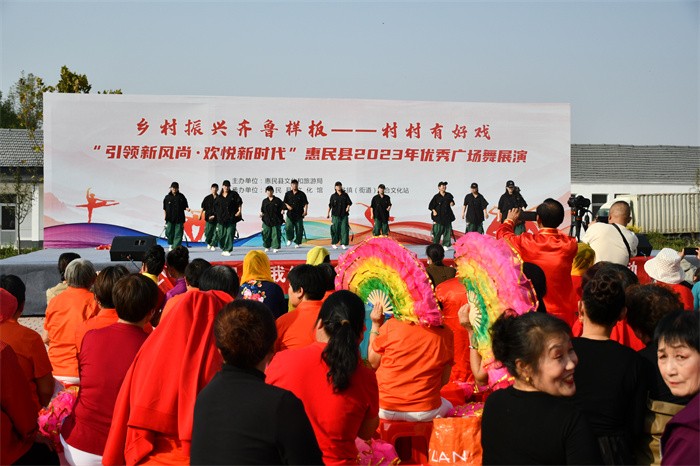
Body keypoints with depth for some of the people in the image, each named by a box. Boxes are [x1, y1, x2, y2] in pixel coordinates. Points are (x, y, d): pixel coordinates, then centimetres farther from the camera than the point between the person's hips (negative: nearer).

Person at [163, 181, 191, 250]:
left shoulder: (181, 197, 6)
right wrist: (165, 218, 5)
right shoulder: (167, 197, 7)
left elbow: (185, 206, 8)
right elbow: (164, 209, 10)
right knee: (169, 233, 2)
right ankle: (170, 245, 26)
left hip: (179, 219, 0)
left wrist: (187, 209, -14)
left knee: (178, 234, -5)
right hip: (170, 219, 1)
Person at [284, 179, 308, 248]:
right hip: (290, 214, 1)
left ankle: (297, 243, 14)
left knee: (299, 229, 2)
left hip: (299, 214, -1)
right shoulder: (288, 194, 8)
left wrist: (305, 211, -14)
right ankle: (290, 239, 14)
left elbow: (306, 203, 0)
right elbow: (284, 202, 16)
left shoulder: (302, 194, 2)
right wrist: (287, 206, -5)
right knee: (288, 227, -12)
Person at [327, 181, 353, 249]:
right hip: (336, 215, -1)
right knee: (335, 229, -1)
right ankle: (334, 243, 13)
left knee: (344, 229, -5)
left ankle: (343, 244, -2)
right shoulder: (333, 196, 4)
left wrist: (348, 207, -12)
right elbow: (330, 205, 6)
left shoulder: (345, 195, 7)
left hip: (344, 215, 1)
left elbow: (349, 202, 8)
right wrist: (328, 213, 4)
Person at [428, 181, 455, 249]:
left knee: (447, 231, 4)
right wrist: (434, 211, -13)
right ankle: (435, 245, 2)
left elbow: (452, 201, 23)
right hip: (439, 217, -4)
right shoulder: (436, 197, -3)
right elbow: (431, 206, 1)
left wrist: (452, 203, 1)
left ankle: (445, 245, 12)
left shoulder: (448, 195, 7)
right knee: (438, 231, -6)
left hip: (447, 216, 4)